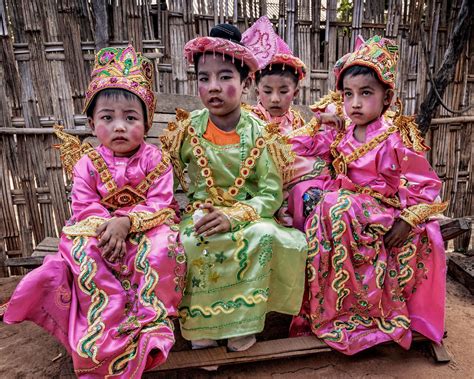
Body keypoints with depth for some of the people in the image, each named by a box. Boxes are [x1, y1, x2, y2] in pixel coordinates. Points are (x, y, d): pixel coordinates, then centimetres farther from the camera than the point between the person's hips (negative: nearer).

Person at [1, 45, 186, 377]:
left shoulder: (156, 160, -7)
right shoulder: (87, 164, -2)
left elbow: (160, 206, -14)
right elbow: (85, 208, -7)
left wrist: (126, 222, -29)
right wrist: (106, 228, -27)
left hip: (146, 232, -2)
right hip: (102, 233, 3)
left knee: (162, 248, -34)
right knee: (79, 247, -28)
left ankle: (153, 324, -20)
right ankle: (112, 328, -20)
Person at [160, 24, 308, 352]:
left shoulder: (257, 132, -8)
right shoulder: (187, 129, -3)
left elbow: (272, 194, -11)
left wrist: (233, 216, -26)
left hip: (247, 213, 0)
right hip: (200, 213, 1)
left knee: (264, 235, -31)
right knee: (188, 241, -30)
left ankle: (245, 320, -7)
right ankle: (199, 323, -5)